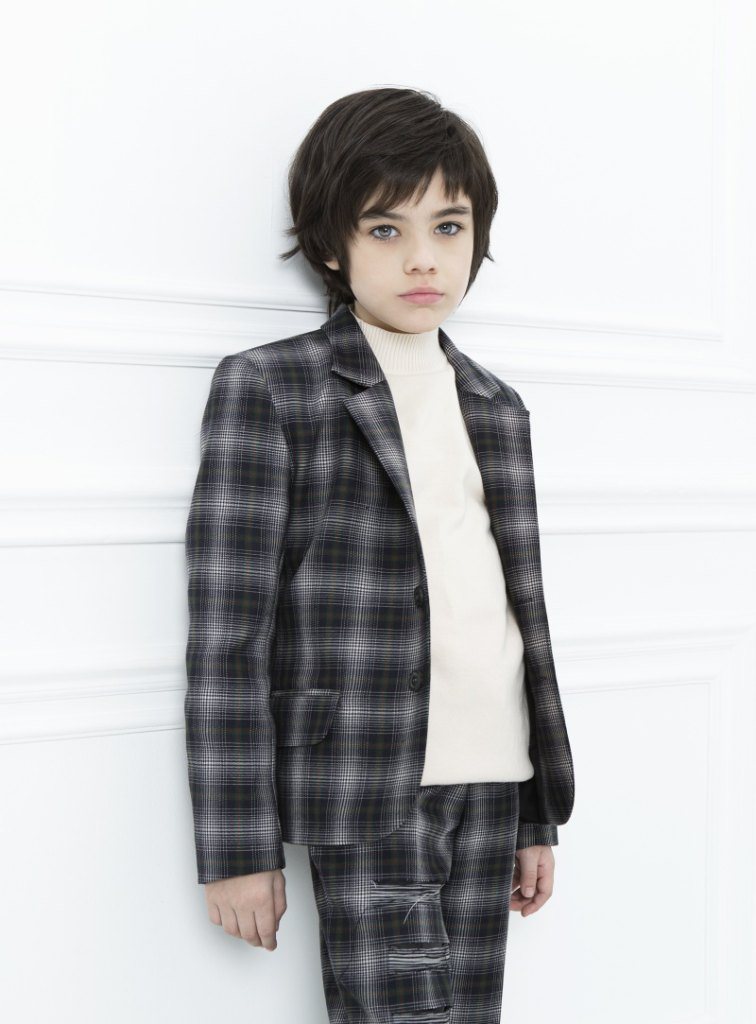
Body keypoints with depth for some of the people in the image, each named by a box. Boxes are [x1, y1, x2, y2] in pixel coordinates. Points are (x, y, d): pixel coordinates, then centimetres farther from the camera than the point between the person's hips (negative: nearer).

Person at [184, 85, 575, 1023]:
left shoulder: (496, 407, 15)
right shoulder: (267, 389, -3)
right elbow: (227, 632, -7)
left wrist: (539, 813, 17)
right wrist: (238, 847, -10)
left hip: (490, 779, 6)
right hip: (367, 785, -5)